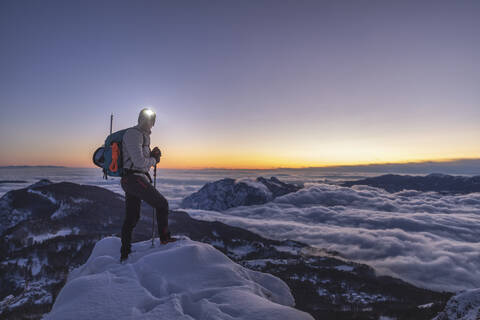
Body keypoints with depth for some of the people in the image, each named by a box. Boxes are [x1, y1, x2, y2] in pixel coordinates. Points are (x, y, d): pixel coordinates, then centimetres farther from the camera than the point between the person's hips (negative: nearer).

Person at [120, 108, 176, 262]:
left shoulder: (144, 136, 20)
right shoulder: (133, 134, -12)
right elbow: (139, 161, -20)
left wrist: (153, 155, 4)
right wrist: (153, 160, -3)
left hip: (128, 180, 10)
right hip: (135, 179, -10)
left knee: (131, 218, 13)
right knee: (162, 204, 4)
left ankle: (124, 254, 21)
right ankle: (164, 237, 17)